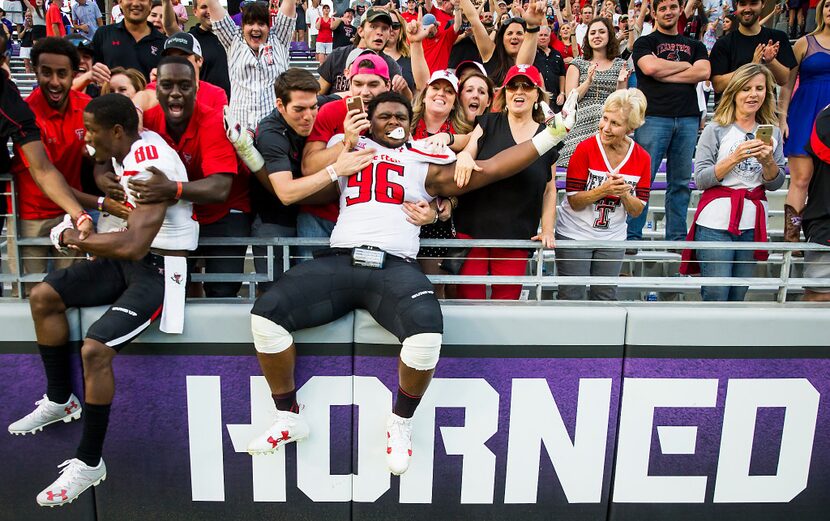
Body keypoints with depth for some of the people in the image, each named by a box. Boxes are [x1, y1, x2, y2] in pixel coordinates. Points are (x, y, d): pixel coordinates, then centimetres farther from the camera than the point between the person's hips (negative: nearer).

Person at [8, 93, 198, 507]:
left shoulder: (150, 167, -25)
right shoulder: (125, 152, 5)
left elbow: (133, 245, -34)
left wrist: (72, 237, -18)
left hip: (160, 268, -10)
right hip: (128, 258, 10)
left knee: (94, 349, -24)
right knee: (43, 297, 7)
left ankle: (89, 463, -6)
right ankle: (60, 401, 22)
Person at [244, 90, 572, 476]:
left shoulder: (426, 163, 20)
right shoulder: (346, 148, 24)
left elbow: (487, 170, 15)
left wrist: (550, 134, 12)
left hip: (395, 267, -1)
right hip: (339, 261, 2)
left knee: (427, 329, -33)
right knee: (266, 312, -19)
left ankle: (401, 423, -3)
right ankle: (289, 417, 4)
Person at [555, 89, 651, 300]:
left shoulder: (642, 158, -5)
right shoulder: (585, 149, -15)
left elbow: (638, 210, -2)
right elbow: (574, 201, -16)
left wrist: (624, 194, -22)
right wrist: (604, 190, -31)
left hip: (612, 240, 3)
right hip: (575, 235, -3)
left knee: (605, 299, 13)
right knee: (571, 299, 3)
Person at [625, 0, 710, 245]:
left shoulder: (695, 45, 21)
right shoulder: (645, 42, 11)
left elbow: (703, 72, 1)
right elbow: (650, 67, -10)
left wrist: (664, 73, -4)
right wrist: (685, 65, 3)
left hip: (688, 119, 4)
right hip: (653, 117, -3)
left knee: (681, 183, 5)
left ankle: (676, 238, 11)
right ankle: (631, 236, -3)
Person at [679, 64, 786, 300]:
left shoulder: (772, 132, 10)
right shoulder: (716, 129, -2)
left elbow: (775, 184, 11)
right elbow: (700, 179, -8)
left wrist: (768, 160, -8)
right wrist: (735, 158, -18)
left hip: (753, 225, 4)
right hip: (716, 223, -4)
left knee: (738, 297, 10)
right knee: (715, 297, -5)